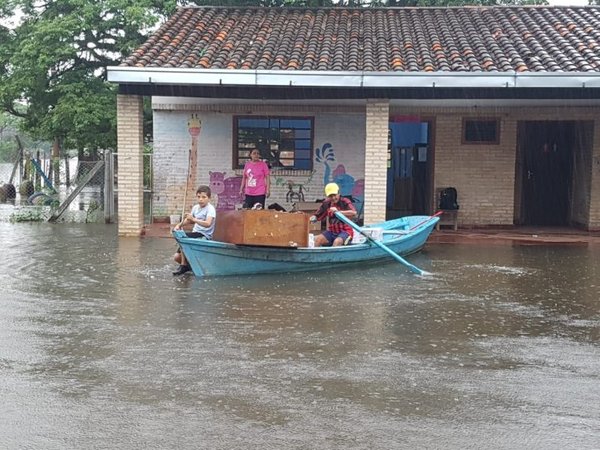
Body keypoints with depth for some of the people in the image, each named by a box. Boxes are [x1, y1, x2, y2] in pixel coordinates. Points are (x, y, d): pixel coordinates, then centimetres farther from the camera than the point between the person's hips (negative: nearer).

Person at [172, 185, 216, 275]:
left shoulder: (210, 209, -12)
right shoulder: (196, 207, 9)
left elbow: (208, 224, -29)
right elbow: (188, 220, 22)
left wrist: (194, 219, -39)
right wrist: (179, 225, 2)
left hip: (204, 236, -7)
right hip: (195, 234, 7)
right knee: (176, 257, -6)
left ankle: (184, 265, -15)